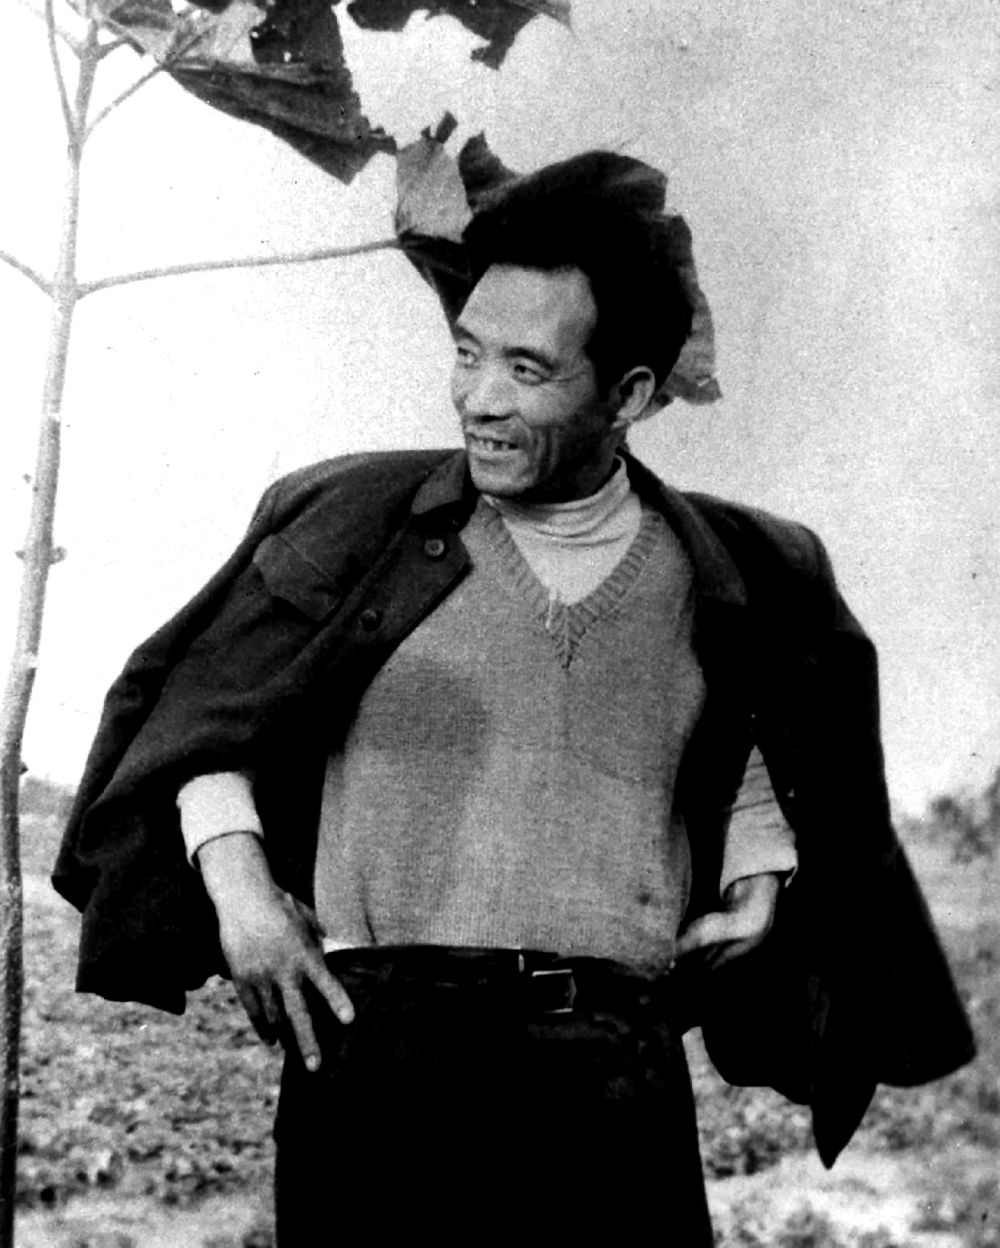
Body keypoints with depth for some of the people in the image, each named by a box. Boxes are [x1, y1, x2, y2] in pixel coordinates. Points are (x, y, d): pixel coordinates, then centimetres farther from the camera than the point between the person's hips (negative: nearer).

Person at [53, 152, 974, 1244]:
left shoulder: (734, 584, 10)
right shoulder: (360, 523, 5)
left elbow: (752, 759, 30)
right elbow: (208, 710, 13)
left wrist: (757, 883, 14)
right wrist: (237, 881, 0)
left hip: (619, 1073, 2)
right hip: (375, 1039, -1)